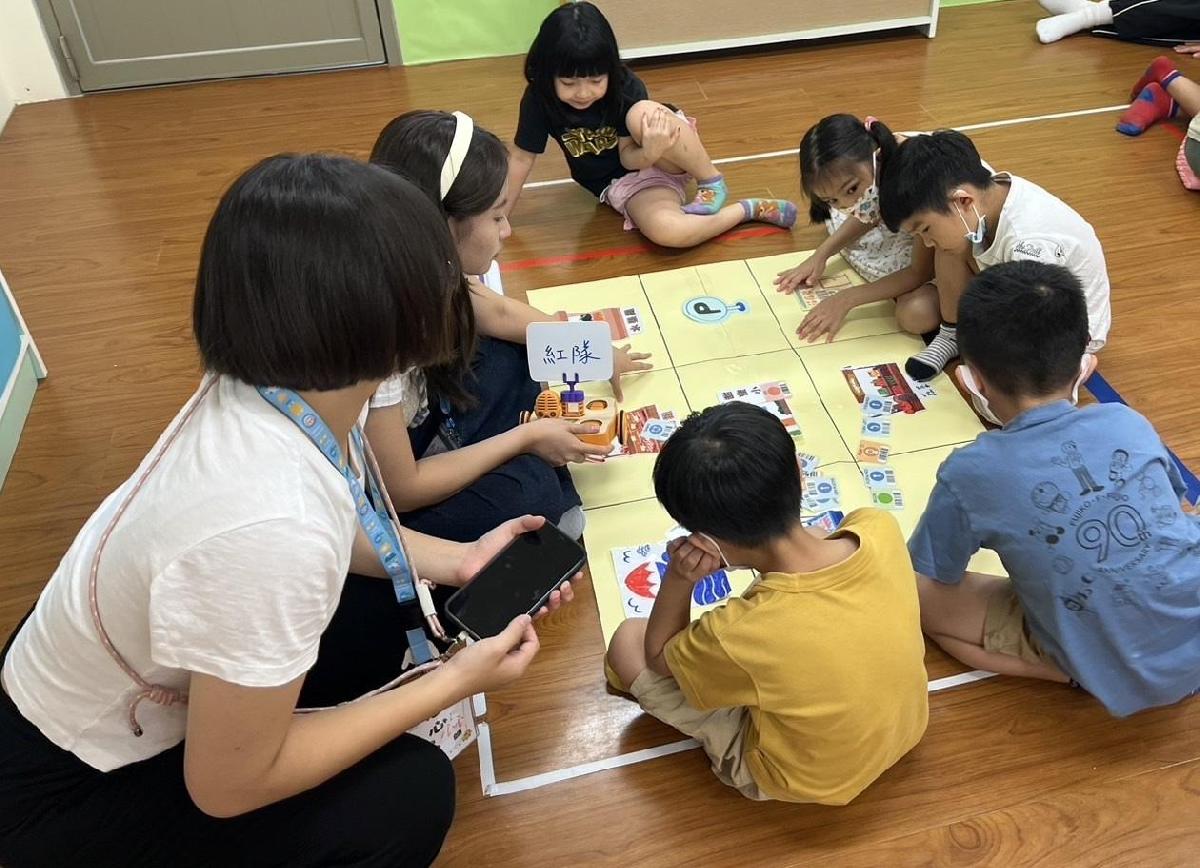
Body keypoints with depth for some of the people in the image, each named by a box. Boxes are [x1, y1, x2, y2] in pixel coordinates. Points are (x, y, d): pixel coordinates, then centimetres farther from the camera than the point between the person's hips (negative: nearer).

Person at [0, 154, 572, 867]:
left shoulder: (282, 390, -16)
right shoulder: (270, 522, -40)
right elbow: (228, 786, -25)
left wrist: (454, 560, -2)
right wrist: (455, 680, -20)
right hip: (75, 797, -7)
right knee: (409, 793, -10)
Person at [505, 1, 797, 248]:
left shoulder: (626, 87, -21)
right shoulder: (539, 99, -19)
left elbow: (627, 155, -17)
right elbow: (522, 159, -11)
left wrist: (650, 152, -39)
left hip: (664, 158, -1)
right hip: (623, 183, 1)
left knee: (640, 114, -39)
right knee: (665, 231, -36)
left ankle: (712, 182, -16)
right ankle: (752, 209, -11)